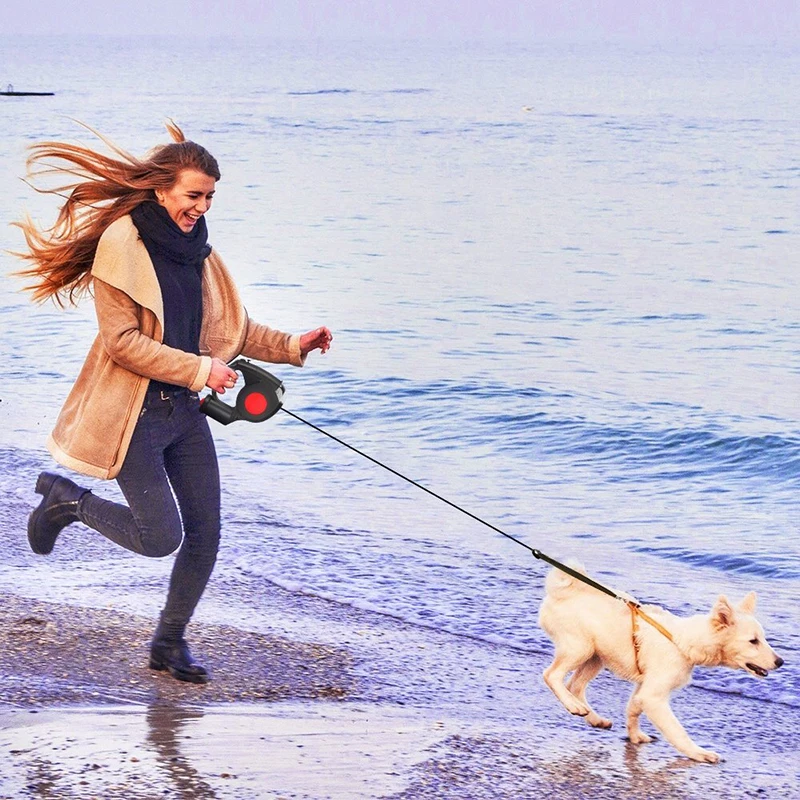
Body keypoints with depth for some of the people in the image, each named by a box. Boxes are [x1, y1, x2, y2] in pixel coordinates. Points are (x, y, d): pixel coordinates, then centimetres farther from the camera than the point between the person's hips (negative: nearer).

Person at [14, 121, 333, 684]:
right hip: (133, 412, -7)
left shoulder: (196, 249, 9)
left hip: (184, 408, 7)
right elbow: (121, 341, -19)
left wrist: (293, 346, 1)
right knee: (161, 538, -9)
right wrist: (199, 369, -19)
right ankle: (68, 500, 17)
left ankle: (170, 640, 25)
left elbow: (233, 329, 15)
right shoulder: (122, 243, -14)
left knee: (204, 533, 6)